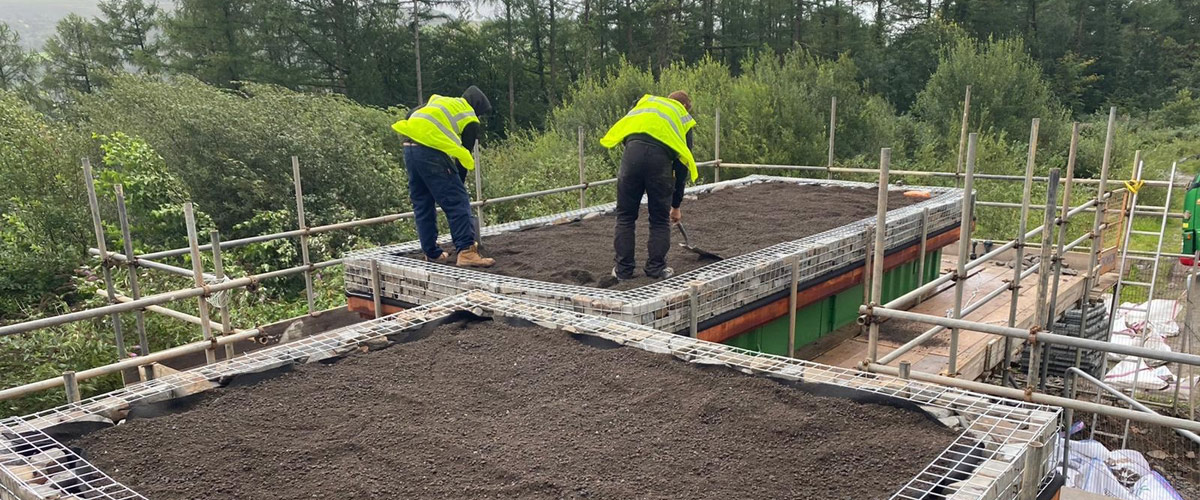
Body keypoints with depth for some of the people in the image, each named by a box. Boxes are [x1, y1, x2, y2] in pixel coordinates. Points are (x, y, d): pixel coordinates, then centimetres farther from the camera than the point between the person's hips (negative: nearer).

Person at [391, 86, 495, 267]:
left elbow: (410, 115, 19)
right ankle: (466, 251, -11)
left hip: (409, 147, 7)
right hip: (432, 151, -7)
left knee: (422, 204, 14)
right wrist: (460, 185, 20)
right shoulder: (470, 120, 12)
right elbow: (464, 156, 11)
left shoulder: (438, 100, 29)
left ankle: (432, 254, 18)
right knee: (457, 202, -4)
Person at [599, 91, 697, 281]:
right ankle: (656, 269, 21)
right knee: (660, 220, 16)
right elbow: (682, 167, 28)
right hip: (660, 157, -1)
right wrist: (676, 206, 33)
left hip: (633, 150, 1)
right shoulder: (684, 121, 30)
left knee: (625, 216, 13)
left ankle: (623, 269, 18)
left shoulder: (646, 101, 34)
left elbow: (623, 125, 18)